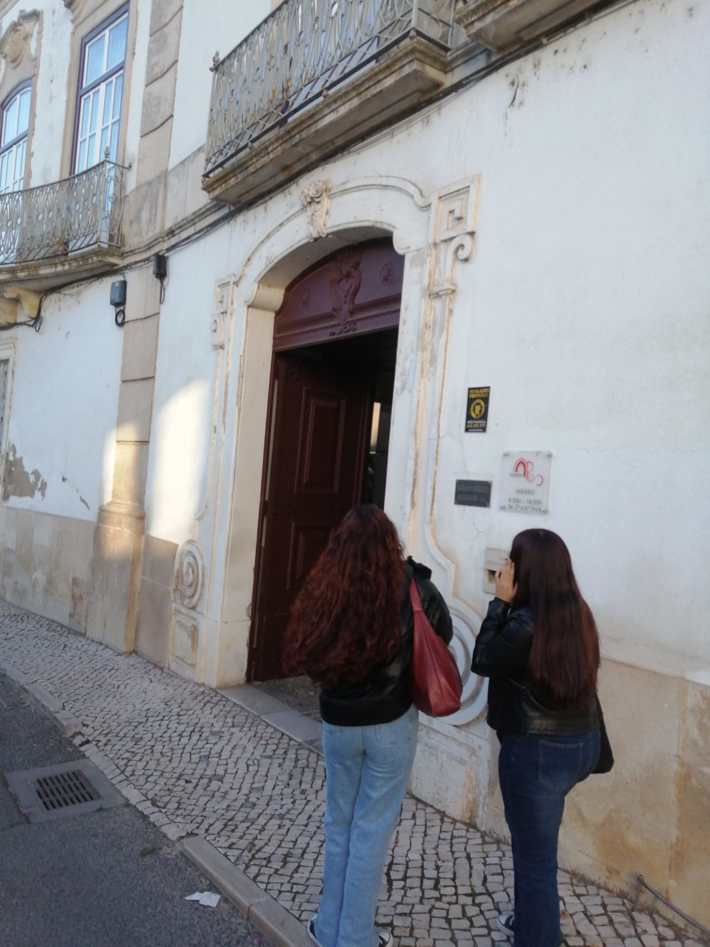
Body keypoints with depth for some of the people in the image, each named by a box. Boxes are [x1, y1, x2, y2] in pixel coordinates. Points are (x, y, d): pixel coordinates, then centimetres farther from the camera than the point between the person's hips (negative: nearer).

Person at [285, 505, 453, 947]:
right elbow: (444, 634, 2)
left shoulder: (324, 592, -14)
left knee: (339, 823, 21)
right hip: (392, 723, -2)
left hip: (338, 723, 2)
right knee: (373, 828, 13)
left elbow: (306, 654, -3)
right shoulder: (412, 587, -17)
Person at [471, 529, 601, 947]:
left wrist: (500, 603, -13)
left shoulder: (526, 623, -25)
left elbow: (482, 661, -11)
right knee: (538, 841, 28)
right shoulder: (577, 614, -1)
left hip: (538, 751, -9)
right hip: (582, 741, 9)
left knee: (534, 853, 9)